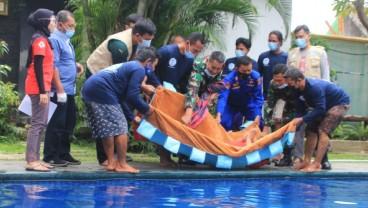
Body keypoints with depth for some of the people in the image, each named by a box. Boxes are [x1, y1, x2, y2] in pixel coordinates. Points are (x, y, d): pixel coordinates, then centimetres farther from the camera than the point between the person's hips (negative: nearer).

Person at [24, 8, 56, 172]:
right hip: (38, 88, -10)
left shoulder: (42, 39, 18)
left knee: (40, 124, 11)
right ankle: (31, 161, -13)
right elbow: (37, 67, -18)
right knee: (37, 123, -11)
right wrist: (42, 91, -21)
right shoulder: (40, 39, -12)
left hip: (41, 88, 10)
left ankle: (35, 159, 14)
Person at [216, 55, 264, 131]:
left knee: (259, 123, -13)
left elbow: (258, 97, -18)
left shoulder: (256, 76, -26)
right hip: (231, 104, -2)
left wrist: (258, 116, -26)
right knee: (224, 123, -21)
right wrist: (218, 115, -58)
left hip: (248, 104, 2)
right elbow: (223, 97, -42)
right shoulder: (229, 78, -32)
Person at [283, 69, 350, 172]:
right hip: (326, 105, 9)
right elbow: (300, 110, -1)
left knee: (323, 130, -21)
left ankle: (317, 165, -24)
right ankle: (307, 162, 9)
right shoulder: (300, 90, -7)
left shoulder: (315, 87, -35)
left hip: (340, 103, -9)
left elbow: (320, 109, -35)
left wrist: (302, 119, -35)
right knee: (311, 130, 6)